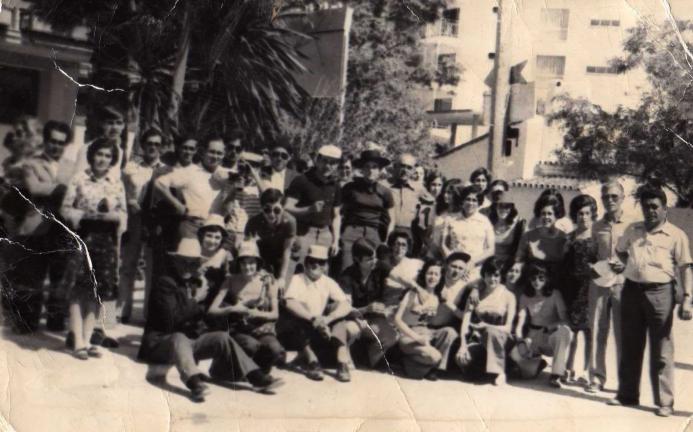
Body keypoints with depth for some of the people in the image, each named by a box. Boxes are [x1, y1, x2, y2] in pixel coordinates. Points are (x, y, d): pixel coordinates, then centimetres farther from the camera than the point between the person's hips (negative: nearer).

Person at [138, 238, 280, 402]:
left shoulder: (195, 283, 13)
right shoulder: (165, 283, -10)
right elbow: (172, 318, -22)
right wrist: (195, 301, -15)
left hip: (190, 339, 8)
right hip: (161, 341, -8)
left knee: (222, 337, -8)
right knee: (179, 338, -39)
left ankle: (257, 377, -13)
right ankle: (195, 383, -63)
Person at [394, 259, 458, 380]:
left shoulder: (437, 298, 10)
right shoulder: (413, 294, -5)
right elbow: (397, 319, -12)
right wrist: (417, 337, -22)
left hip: (427, 333, 5)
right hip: (409, 336, -5)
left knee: (450, 332, -23)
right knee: (434, 355, -31)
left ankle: (432, 368, -9)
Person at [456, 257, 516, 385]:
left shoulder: (508, 296, -1)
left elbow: (507, 328, -6)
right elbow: (466, 319, -5)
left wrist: (486, 326, -19)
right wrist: (463, 344, -18)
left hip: (500, 340, -2)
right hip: (478, 339, 2)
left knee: (491, 331, -38)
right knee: (461, 358, -31)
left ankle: (499, 371, -22)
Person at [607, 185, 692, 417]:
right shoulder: (632, 230, 13)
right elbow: (620, 250, 30)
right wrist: (621, 263, 10)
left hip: (659, 292, -4)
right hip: (632, 290, 5)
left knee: (661, 350, -2)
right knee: (630, 346, 11)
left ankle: (664, 402, 4)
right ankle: (627, 394, 22)